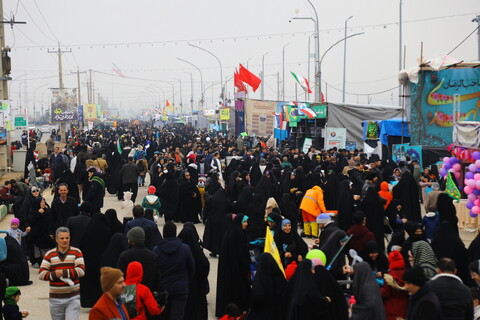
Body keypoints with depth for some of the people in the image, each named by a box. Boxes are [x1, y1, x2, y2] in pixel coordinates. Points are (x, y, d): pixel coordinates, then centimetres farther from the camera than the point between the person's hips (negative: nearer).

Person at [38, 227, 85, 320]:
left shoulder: (76, 252, -1)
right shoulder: (49, 255, 2)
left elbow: (81, 271, -14)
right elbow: (41, 274, -6)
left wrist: (62, 272, -19)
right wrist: (56, 275, -20)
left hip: (73, 298, -2)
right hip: (56, 298, 2)